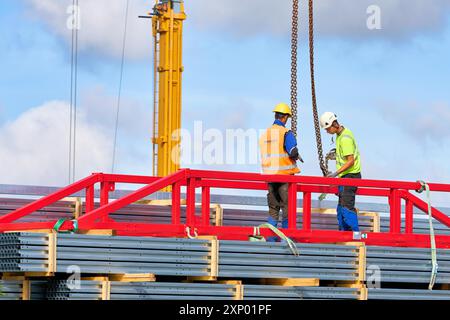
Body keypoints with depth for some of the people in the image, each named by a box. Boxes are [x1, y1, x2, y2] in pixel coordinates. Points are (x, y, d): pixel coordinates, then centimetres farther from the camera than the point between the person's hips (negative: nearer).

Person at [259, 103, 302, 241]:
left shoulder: (264, 134, 11)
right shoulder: (286, 133, -9)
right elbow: (293, 152, -22)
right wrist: (297, 156, 2)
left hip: (269, 174, 6)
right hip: (285, 174, -6)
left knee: (273, 209, 12)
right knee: (288, 207, 0)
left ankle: (271, 238, 9)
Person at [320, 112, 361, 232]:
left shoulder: (345, 138, -20)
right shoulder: (341, 133, 12)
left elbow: (351, 161, -23)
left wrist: (336, 173, -27)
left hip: (350, 175, -10)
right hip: (345, 176, 10)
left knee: (347, 206, -15)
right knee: (341, 207, 11)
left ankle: (355, 233, -14)